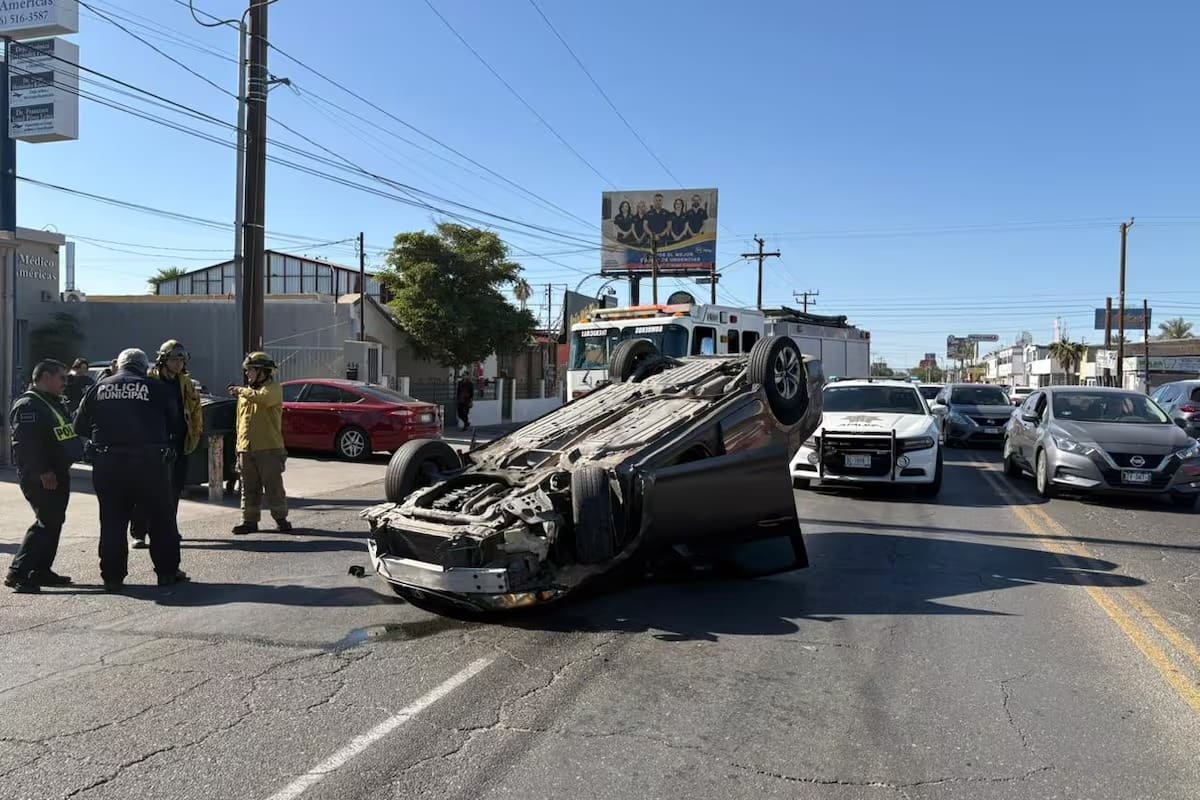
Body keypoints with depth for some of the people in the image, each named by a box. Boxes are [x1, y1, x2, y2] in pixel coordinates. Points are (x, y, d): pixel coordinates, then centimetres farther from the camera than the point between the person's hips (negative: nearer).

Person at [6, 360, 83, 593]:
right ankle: (17, 573, -6)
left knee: (53, 521, 13)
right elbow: (25, 442, -22)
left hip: (58, 473, 10)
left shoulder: (55, 404, 18)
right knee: (47, 523, -11)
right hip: (40, 477, -10)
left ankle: (41, 571, 21)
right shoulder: (27, 405, -13)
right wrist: (42, 471, -24)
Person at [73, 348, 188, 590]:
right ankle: (167, 572, 14)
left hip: (107, 463, 3)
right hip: (149, 461, -2)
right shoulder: (157, 388, 0)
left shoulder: (99, 388, 8)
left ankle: (112, 576, 13)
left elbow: (80, 427, 12)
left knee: (112, 520, 11)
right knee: (161, 518, 9)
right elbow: (173, 425, 4)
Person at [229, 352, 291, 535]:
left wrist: (242, 391, -18)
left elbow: (262, 397, -29)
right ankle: (250, 521, 17)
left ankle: (281, 519, 9)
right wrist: (239, 447, 15)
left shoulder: (273, 389, -4)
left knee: (274, 487, 0)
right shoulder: (246, 393, 18)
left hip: (269, 449, -7)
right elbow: (240, 422, 20)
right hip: (246, 449, 7)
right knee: (249, 489, 10)